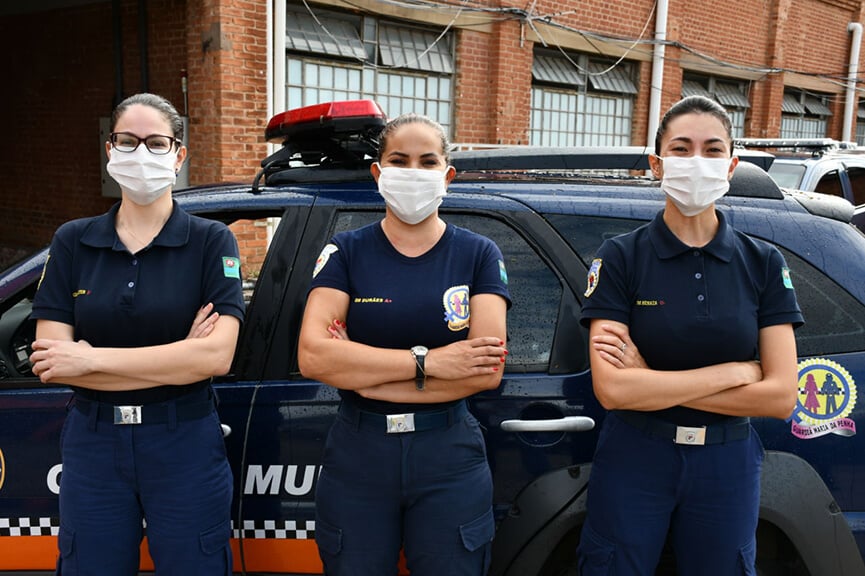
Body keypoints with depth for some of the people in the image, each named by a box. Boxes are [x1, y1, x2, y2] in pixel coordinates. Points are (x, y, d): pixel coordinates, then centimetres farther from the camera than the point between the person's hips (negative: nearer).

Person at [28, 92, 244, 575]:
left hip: (185, 445, -2)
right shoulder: (72, 242, 2)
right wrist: (176, 359, -15)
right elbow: (51, 363, -7)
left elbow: (217, 355, -17)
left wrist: (91, 359, -16)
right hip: (93, 445, 2)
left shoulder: (211, 241, -5)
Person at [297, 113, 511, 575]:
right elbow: (312, 356, -14)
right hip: (356, 455, 1)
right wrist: (427, 361, -18)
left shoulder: (479, 254, -1)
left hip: (450, 457, 0)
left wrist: (363, 374, -13)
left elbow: (488, 370, -13)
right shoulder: (346, 252, -1)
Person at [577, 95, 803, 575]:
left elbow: (781, 395, -9)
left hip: (727, 466, 2)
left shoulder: (763, 263, -1)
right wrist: (734, 372, -14)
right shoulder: (620, 257, -8)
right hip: (633, 462, -2)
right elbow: (611, 389, -18)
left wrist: (653, 383, -15)